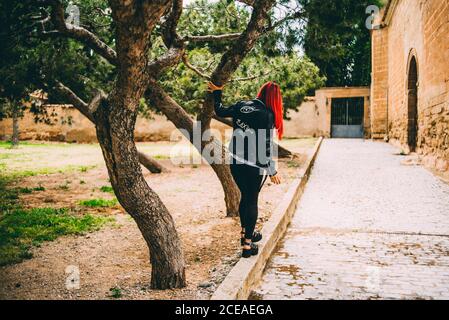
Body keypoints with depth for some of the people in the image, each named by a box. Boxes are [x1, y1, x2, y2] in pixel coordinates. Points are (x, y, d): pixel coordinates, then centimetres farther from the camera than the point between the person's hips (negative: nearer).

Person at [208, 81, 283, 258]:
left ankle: (246, 232, 38)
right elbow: (266, 146, -13)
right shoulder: (267, 115, -13)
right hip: (254, 165, -6)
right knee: (252, 200, 6)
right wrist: (272, 171, -6)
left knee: (245, 196, 22)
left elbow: (220, 111, 18)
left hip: (235, 162, 6)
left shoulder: (242, 105, 3)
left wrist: (216, 92, 34)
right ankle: (247, 244, 9)